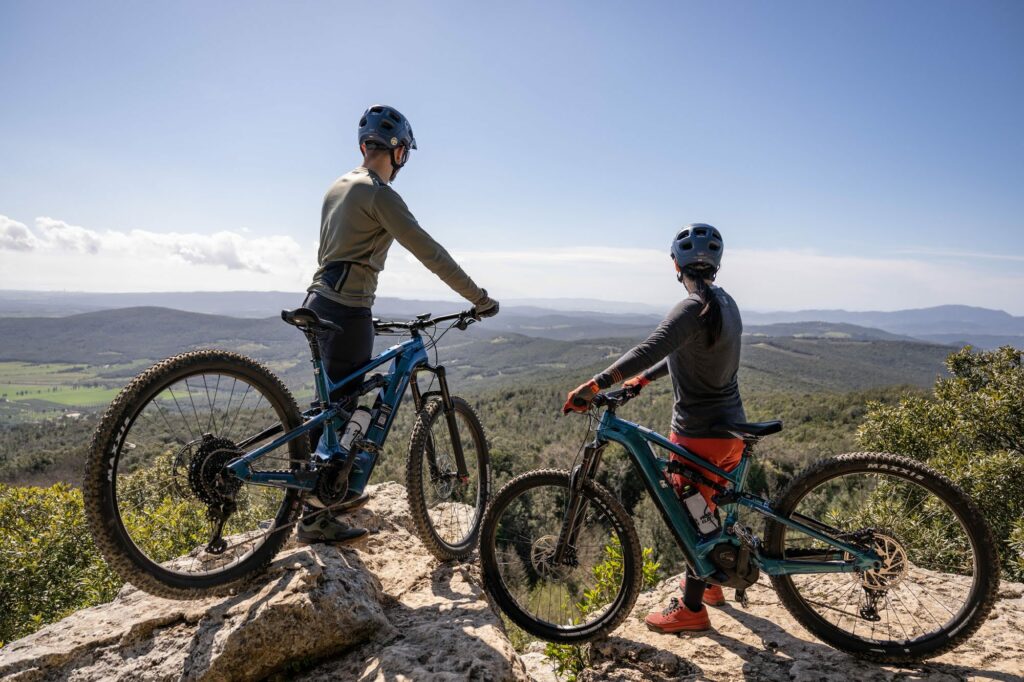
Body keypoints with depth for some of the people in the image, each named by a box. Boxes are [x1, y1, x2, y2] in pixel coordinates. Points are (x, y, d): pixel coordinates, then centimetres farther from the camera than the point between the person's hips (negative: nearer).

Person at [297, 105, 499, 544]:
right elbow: (429, 253, -19)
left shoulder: (339, 187, 16)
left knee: (338, 403, 19)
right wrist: (479, 298, -14)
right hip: (347, 312, -10)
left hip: (320, 302, 10)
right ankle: (315, 518, 6)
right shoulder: (379, 194, -14)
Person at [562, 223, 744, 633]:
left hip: (699, 433, -9)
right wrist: (643, 378, 16)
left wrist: (595, 385, -42)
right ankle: (710, 582, 42)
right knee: (709, 509, 24)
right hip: (732, 427, 9)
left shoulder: (692, 309, -22)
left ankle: (692, 608, 20)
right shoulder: (726, 303, 8)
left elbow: (650, 350, -38)